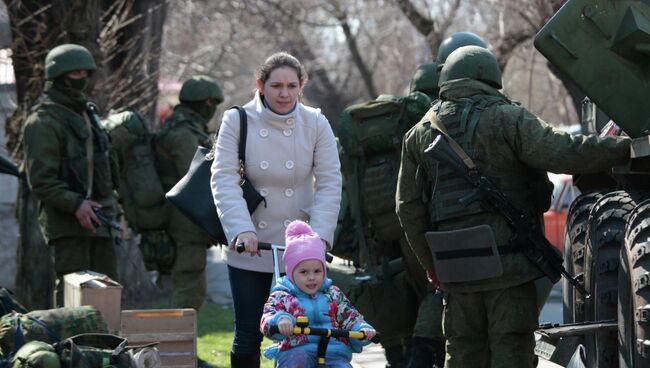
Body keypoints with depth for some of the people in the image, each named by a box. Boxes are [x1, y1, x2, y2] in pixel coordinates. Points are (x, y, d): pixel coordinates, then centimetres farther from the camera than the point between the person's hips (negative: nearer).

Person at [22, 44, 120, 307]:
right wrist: (75, 204, -25)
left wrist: (110, 206, 21)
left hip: (98, 218, 9)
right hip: (68, 223, -9)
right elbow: (40, 180, -16)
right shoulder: (43, 120, -9)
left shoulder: (85, 114, 20)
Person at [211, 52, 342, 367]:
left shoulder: (316, 124, -2)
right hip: (249, 250, 0)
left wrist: (320, 234, -19)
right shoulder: (237, 121, -5)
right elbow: (224, 180, -11)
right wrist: (242, 230, -25)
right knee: (248, 336, 4)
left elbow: (330, 183, -5)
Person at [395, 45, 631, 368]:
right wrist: (628, 147, -16)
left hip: (456, 267, 4)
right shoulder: (507, 118, -4)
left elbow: (409, 207, 12)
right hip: (509, 263, -4)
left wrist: (430, 263, 20)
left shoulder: (420, 134, 12)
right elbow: (563, 153, -18)